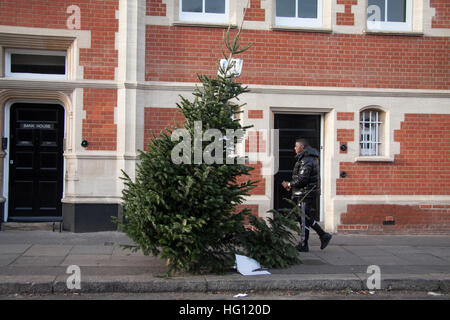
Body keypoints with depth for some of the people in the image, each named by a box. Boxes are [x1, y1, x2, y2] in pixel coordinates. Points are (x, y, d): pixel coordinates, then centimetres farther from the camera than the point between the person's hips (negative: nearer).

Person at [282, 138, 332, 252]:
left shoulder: (306, 161, -16)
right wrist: (291, 185, 12)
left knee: (304, 219, -4)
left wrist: (289, 184, -10)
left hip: (306, 195, -10)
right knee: (307, 218, 16)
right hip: (305, 194, 10)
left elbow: (302, 179, -23)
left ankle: (303, 245, 2)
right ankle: (323, 235, 20)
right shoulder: (305, 159, 18)